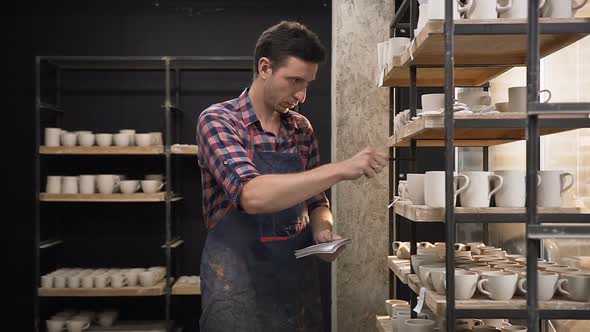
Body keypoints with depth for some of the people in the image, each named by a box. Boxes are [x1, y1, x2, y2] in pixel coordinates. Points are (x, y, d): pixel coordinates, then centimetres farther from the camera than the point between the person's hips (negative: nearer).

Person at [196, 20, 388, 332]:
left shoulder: (302, 128, 5)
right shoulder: (217, 120, -13)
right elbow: (252, 195, -28)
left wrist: (323, 230, -8)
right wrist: (341, 169, -29)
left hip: (299, 278, 6)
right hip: (238, 283, -5)